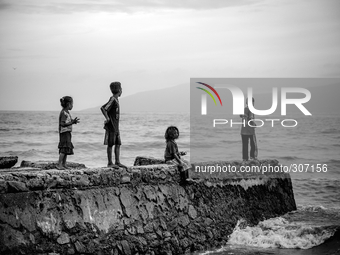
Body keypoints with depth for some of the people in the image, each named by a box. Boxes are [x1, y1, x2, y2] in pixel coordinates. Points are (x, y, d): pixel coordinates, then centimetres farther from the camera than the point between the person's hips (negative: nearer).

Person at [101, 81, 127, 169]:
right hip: (111, 126, -9)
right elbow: (103, 108, -25)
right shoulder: (112, 100, -15)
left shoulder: (116, 100, 13)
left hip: (116, 127, 9)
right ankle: (110, 163, 2)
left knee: (118, 144, 8)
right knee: (110, 144, -2)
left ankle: (117, 162, 12)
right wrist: (107, 118, -20)